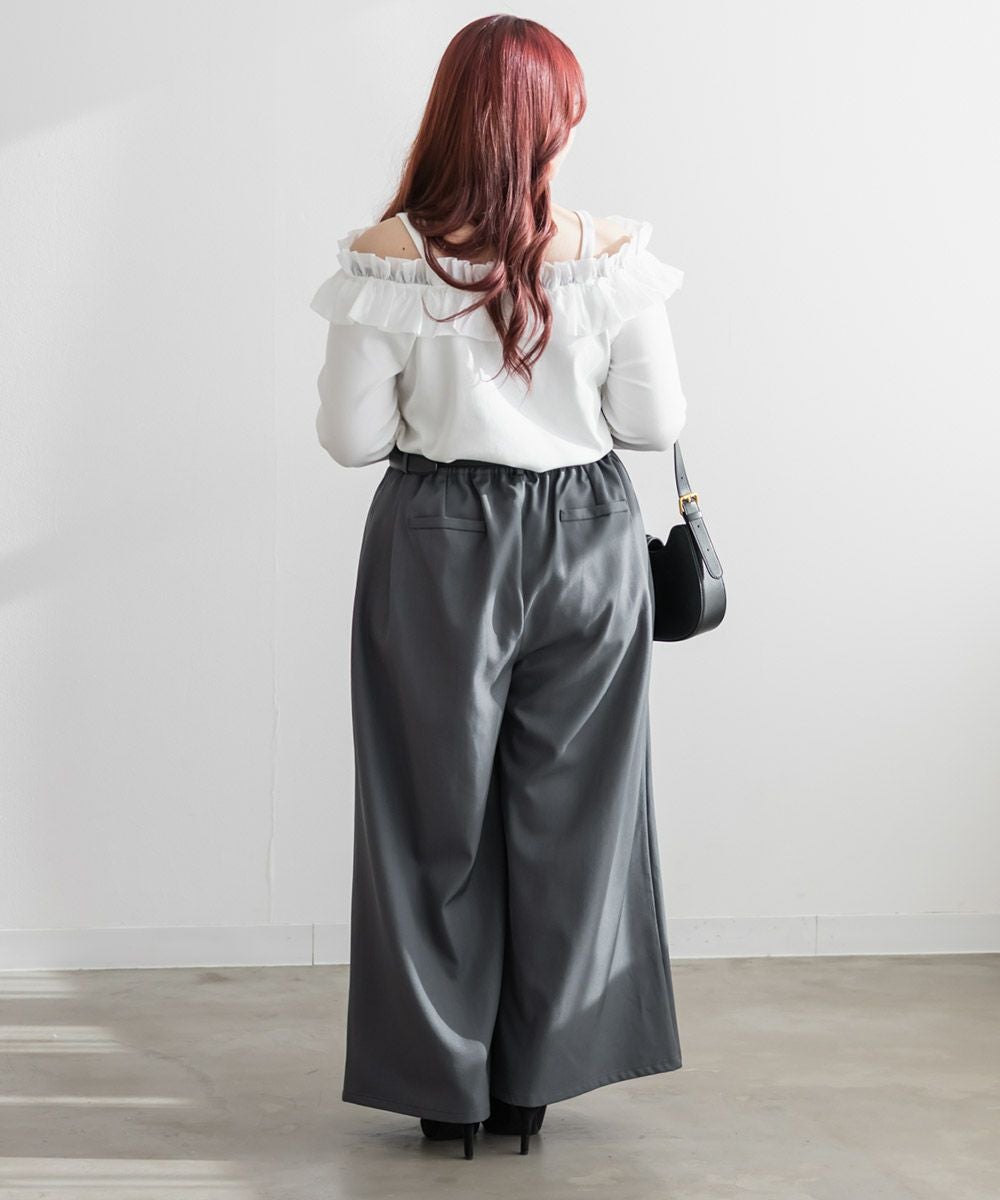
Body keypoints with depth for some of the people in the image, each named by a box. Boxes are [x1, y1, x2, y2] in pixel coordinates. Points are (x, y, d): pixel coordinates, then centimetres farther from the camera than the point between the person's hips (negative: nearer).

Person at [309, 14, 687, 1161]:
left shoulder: (388, 258, -12)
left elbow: (351, 437, -8)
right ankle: (536, 1082, 22)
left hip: (439, 546, -1)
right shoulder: (610, 254, -9)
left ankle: (447, 1089, 19)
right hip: (587, 541, 1)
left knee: (437, 813, 11)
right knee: (567, 808, 13)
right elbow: (652, 422, -4)